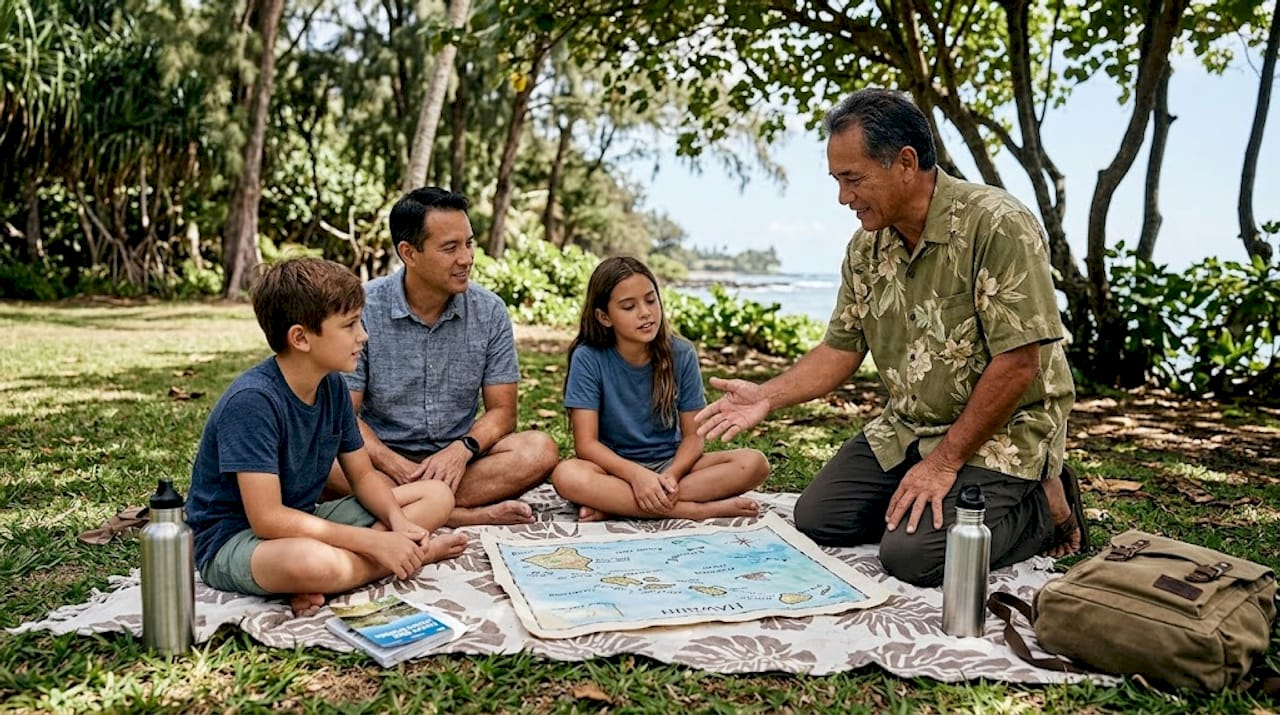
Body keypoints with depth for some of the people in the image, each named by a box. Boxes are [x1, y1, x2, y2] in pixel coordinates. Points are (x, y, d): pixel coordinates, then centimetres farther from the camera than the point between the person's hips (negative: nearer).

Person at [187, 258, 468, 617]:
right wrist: (374, 541, -27)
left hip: (304, 522, 9)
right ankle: (419, 553, -17)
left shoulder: (332, 385, 0)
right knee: (312, 562, -44)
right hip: (232, 540, -8)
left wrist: (397, 520, -14)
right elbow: (267, 519, -28)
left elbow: (363, 475, 7)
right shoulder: (252, 400, -24)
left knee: (437, 495, 1)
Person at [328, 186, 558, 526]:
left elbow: (501, 411, 1)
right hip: (386, 457, -1)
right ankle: (468, 515, -30)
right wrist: (396, 467, -26)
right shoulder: (363, 308, -7)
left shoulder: (490, 311, -1)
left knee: (540, 450, -24)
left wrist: (462, 450, -21)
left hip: (456, 458, 2)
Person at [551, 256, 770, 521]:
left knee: (754, 463, -22)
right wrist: (636, 475, -31)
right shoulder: (588, 359, -10)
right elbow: (586, 443, -14)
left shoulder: (681, 355, -4)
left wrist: (672, 475, -24)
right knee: (567, 476, -36)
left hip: (671, 463, 3)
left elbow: (693, 435, -3)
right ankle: (699, 510, -28)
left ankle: (615, 503, -25)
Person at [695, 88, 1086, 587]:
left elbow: (1018, 364, -23)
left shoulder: (997, 226, -21)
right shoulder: (866, 246, 2)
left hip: (1002, 431, -6)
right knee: (816, 519, -2)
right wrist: (767, 396, -9)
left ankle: (1045, 507, 3)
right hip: (908, 427, 7)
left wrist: (945, 461, -20)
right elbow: (842, 349, 7)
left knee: (913, 555, -22)